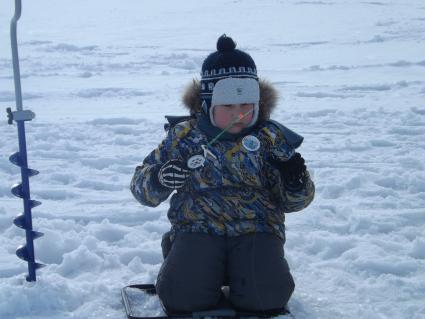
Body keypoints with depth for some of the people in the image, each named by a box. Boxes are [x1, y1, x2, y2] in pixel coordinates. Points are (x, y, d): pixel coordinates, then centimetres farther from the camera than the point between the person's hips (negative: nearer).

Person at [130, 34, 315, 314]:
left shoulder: (271, 137, 6)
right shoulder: (184, 135, 5)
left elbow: (294, 201, 11)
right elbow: (141, 184, 8)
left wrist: (295, 184, -13)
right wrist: (159, 180, -16)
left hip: (256, 228, 0)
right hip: (198, 227, 0)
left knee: (267, 296, -27)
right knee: (182, 297, -25)